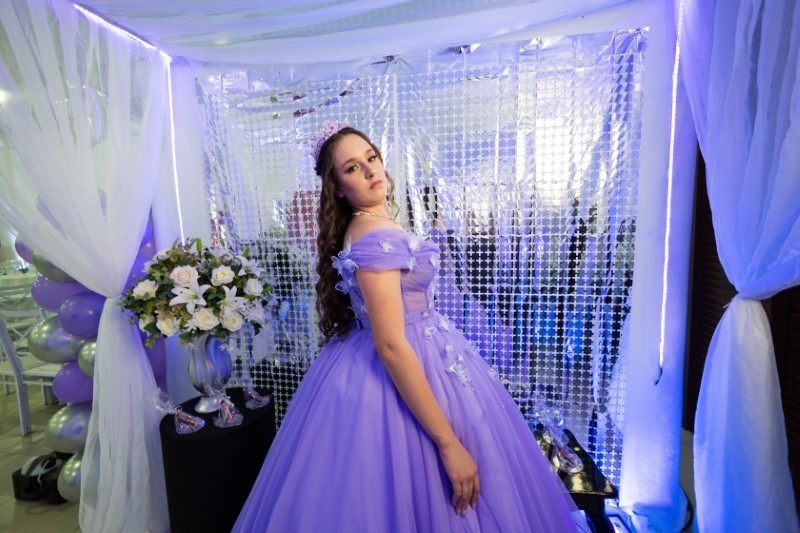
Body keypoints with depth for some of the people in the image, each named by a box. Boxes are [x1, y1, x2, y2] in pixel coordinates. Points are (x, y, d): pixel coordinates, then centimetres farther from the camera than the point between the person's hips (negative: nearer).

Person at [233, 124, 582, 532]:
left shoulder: (369, 225, 5)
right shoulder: (376, 237, -26)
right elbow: (391, 346, -29)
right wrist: (449, 443, -25)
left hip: (411, 357, 10)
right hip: (400, 372, -10)